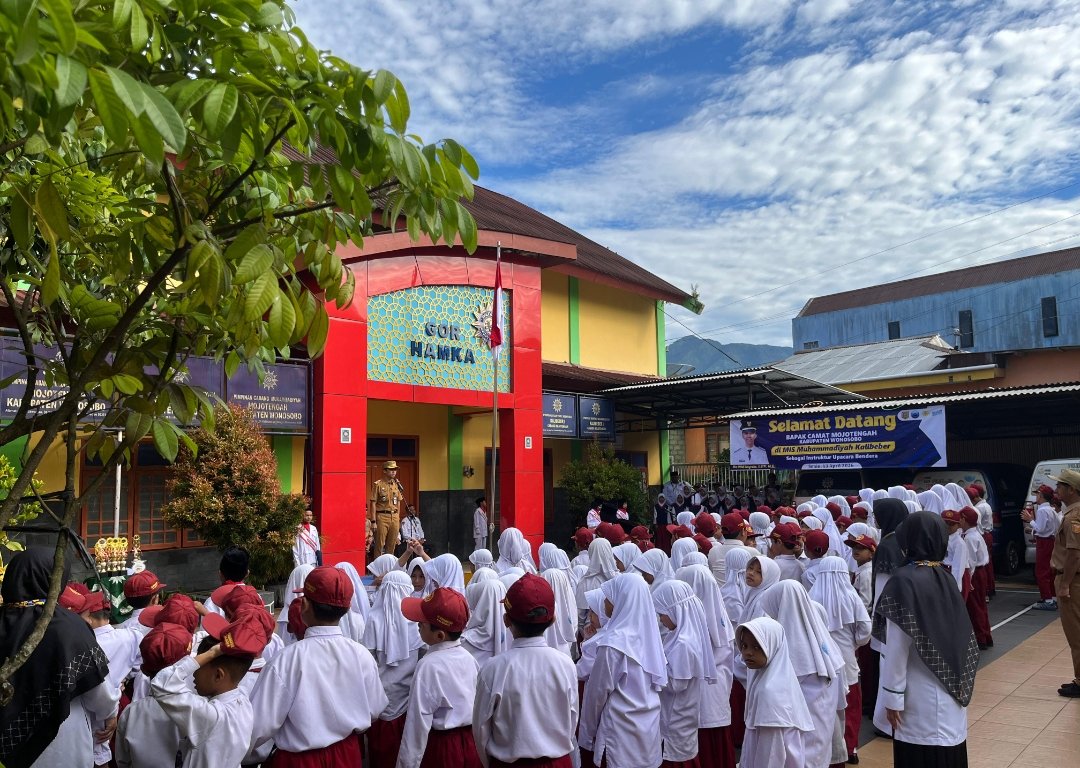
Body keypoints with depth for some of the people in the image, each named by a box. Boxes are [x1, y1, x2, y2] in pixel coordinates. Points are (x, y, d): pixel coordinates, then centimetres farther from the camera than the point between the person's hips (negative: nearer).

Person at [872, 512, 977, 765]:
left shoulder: (903, 581, -18)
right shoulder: (945, 578, 3)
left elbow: (897, 646, -17)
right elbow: (962, 637, 9)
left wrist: (893, 697, -11)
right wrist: (959, 683, 19)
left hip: (920, 697, -7)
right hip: (949, 691, 7)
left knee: (919, 756, 4)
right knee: (947, 753, 16)